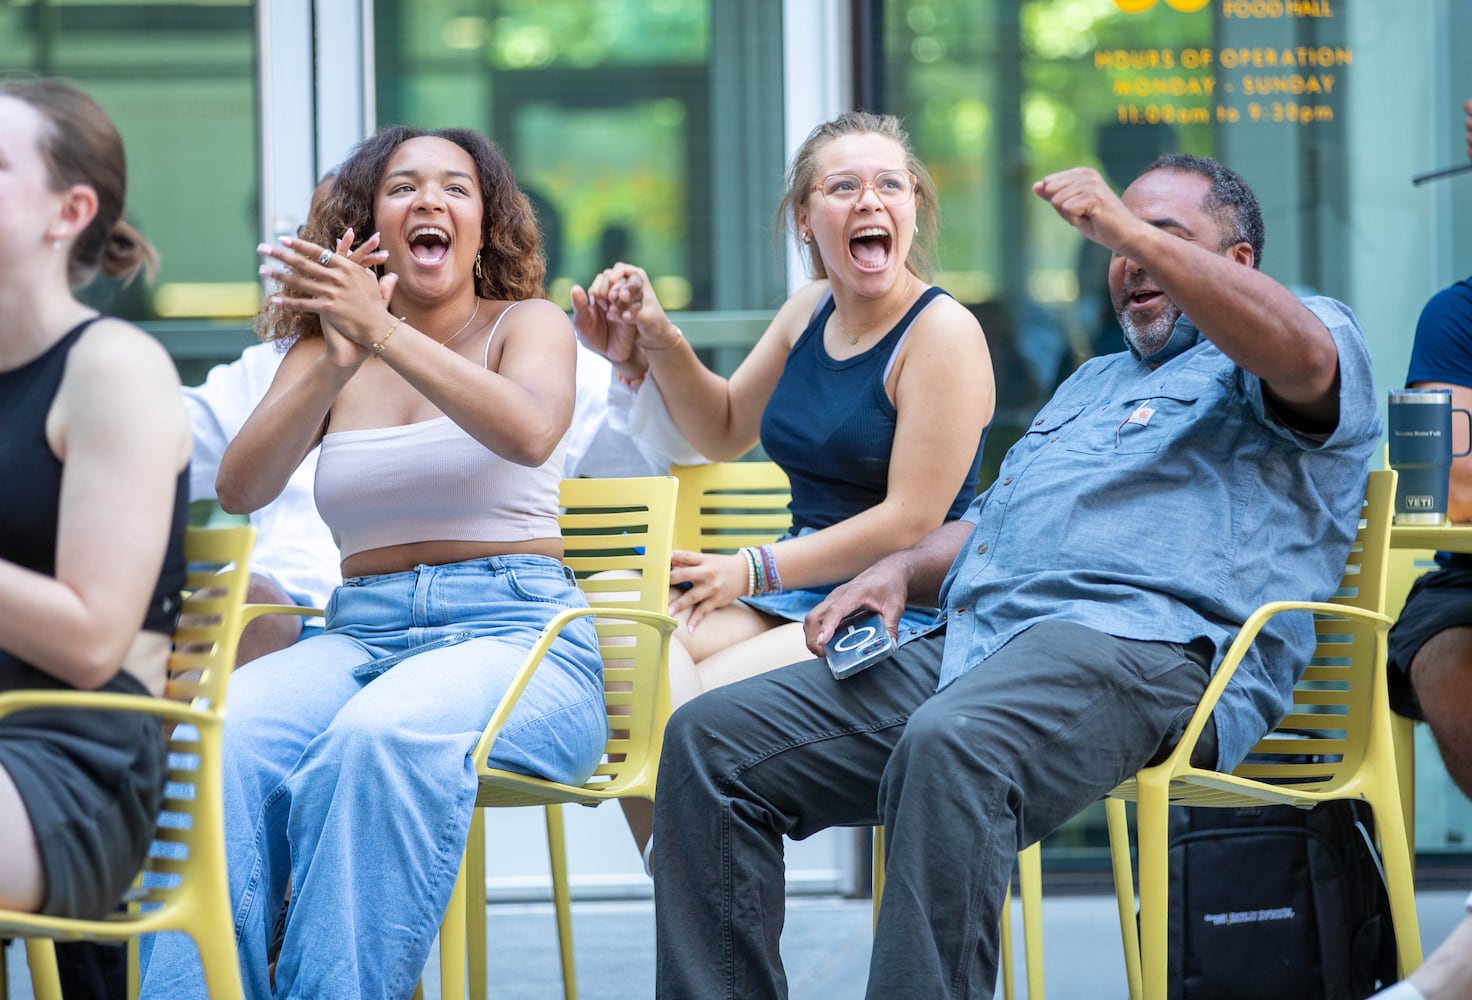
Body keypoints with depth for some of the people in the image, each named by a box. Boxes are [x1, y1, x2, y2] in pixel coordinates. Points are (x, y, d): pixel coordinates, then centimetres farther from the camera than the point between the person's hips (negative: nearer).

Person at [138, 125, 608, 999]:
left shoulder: (528, 326, 10)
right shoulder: (324, 352, 19)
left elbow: (529, 432, -15)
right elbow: (240, 490, 2)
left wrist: (382, 332, -21)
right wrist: (336, 365, -12)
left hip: (515, 630, -3)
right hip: (361, 632, 3)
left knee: (384, 737, -38)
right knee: (221, 737, -31)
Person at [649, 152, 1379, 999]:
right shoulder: (1090, 385, 39)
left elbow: (1303, 356, -14)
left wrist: (1132, 228, -16)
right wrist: (901, 571, 15)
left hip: (1145, 640, -8)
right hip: (967, 638, 8)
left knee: (950, 746, -41)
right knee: (709, 739, -10)